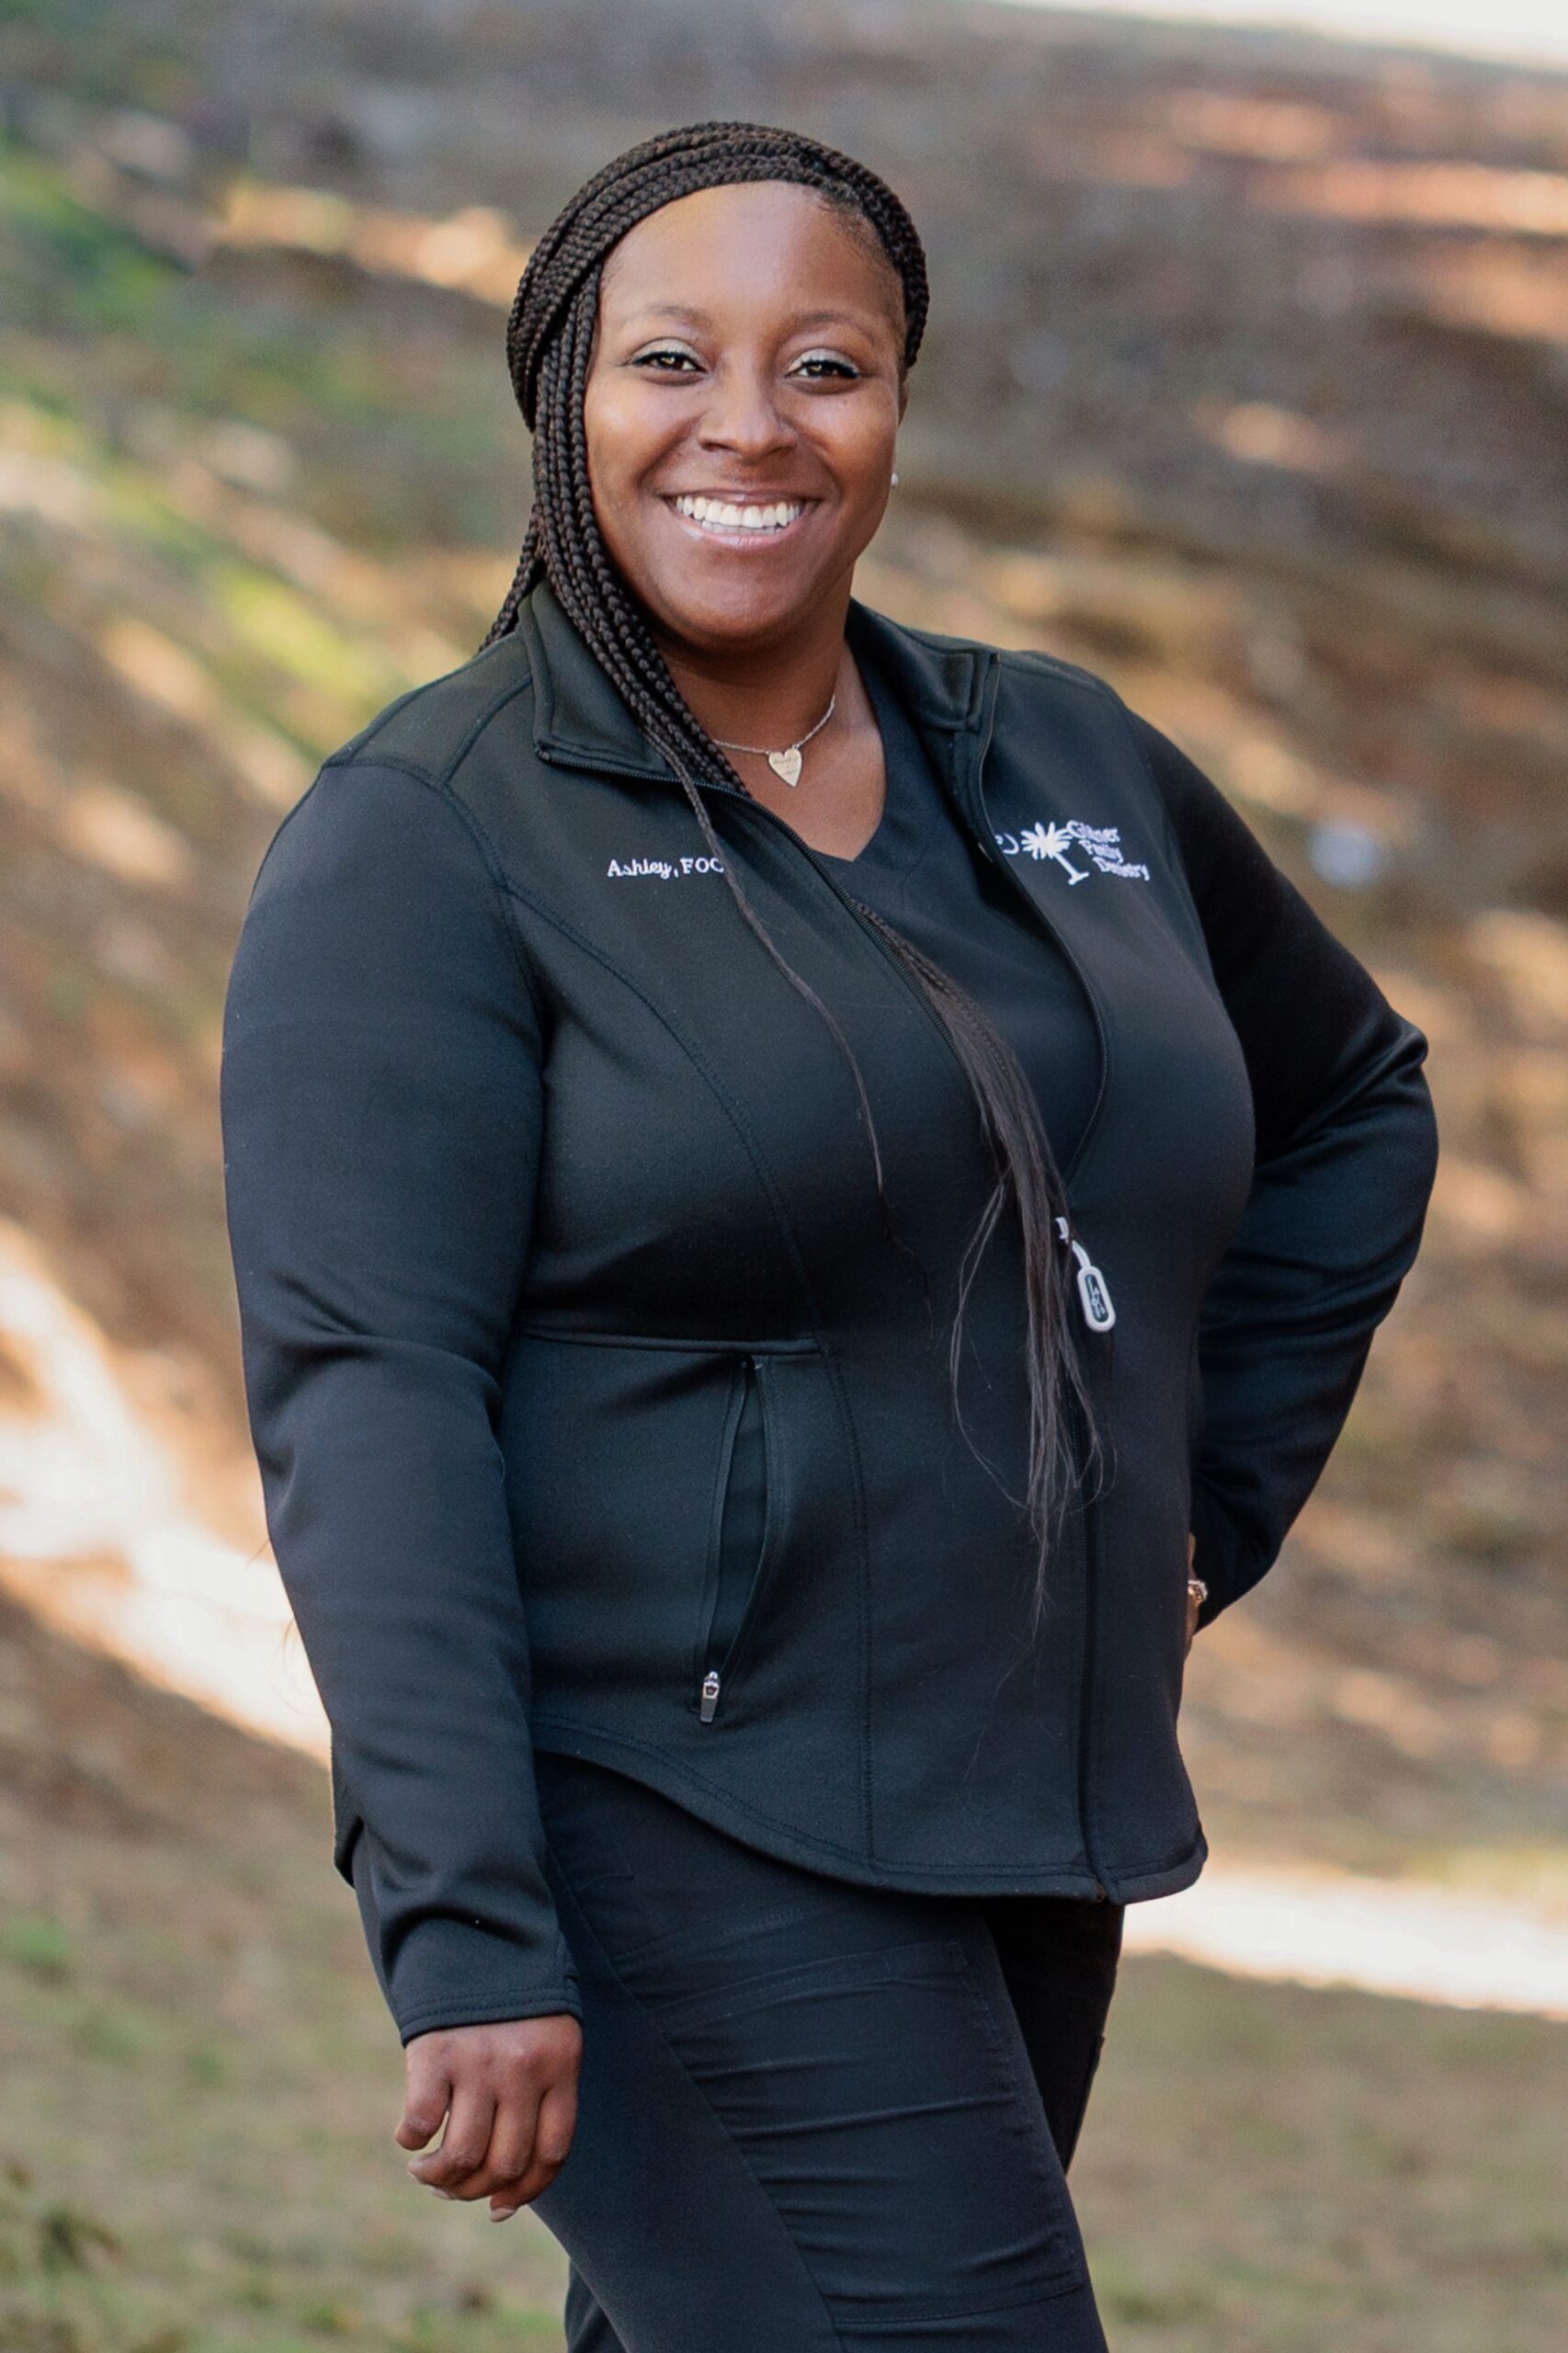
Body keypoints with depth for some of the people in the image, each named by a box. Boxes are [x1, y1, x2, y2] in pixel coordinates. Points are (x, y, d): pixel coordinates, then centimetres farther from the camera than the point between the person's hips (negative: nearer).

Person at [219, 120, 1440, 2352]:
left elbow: (1353, 1095, 27)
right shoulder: (429, 841, -8)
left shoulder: (1069, 762, 10)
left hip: (1016, 1824, 6)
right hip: (661, 1843, -6)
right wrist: (464, 1943, -23)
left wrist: (1216, 1500, 14)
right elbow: (362, 1399, -16)